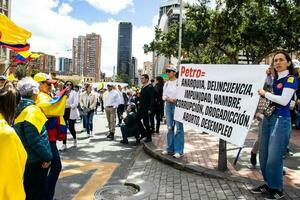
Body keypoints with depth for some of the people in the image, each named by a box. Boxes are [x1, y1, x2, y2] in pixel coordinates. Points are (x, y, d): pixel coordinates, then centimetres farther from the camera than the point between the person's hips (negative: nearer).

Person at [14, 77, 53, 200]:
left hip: (24, 157, 9)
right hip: (35, 159, -9)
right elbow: (35, 139, -25)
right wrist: (47, 156, -17)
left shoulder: (19, 108, 6)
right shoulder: (32, 110, -22)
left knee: (28, 189, 22)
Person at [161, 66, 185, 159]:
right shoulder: (166, 83, 15)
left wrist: (176, 99, -19)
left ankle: (178, 151, -1)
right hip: (168, 105, 6)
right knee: (170, 127, 10)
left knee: (179, 127, -6)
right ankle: (170, 149, 19)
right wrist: (169, 99, -7)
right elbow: (164, 96, 13)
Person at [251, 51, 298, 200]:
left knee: (274, 157, -5)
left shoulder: (291, 79, -8)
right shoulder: (274, 79, 13)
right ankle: (268, 184, 26)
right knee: (263, 155, 11)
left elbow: (284, 100, -18)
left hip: (281, 120, -8)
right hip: (267, 118, 8)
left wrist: (265, 94, -8)